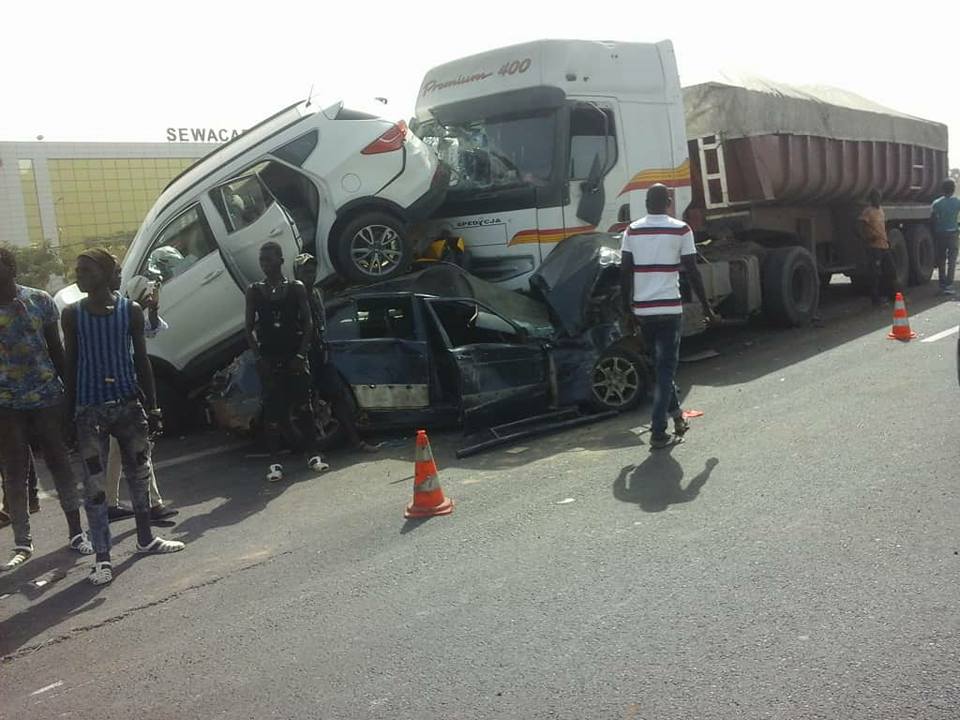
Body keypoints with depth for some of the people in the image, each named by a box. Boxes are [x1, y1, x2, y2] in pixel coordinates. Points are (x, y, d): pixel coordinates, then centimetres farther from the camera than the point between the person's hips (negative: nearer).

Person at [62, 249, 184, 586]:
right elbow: (71, 364, 3)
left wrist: (152, 406, 2)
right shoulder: (72, 314, 0)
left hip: (128, 404, 1)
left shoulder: (130, 310, 1)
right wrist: (69, 411, -1)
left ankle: (145, 539, 29)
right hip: (90, 409, -1)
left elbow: (141, 360, 5)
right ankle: (102, 557, 3)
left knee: (139, 474, 12)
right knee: (94, 484, -3)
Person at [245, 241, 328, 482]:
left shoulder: (296, 288, 5)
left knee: (304, 406, 1)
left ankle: (313, 454, 11)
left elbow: (308, 324, 1)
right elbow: (249, 328, 6)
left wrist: (301, 354, -9)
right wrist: (258, 357, -6)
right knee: (272, 410, -1)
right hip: (268, 360, 1)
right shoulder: (254, 291, 7)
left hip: (295, 358, -1)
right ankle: (275, 461, 3)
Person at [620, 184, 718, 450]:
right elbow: (692, 272, -3)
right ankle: (659, 432, -4)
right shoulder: (681, 230, -3)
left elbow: (625, 272, 4)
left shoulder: (632, 231, 5)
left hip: (642, 310, 4)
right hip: (669, 308, -3)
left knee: (662, 365, 21)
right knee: (665, 369, 0)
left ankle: (676, 415, 31)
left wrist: (627, 307, 13)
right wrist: (706, 306, 6)